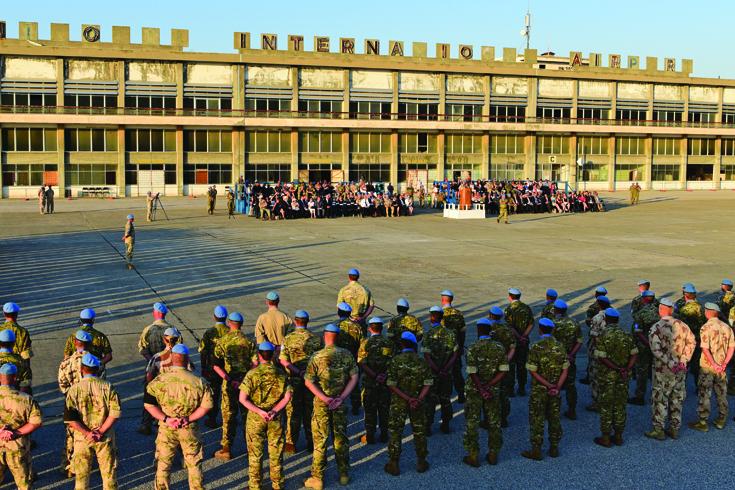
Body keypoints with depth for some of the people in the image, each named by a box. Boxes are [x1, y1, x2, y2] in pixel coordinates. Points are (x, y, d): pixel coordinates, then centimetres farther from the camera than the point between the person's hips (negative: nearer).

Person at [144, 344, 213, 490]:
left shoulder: (159, 381, -10)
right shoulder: (199, 381, -10)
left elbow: (148, 403, -12)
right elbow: (207, 405, -10)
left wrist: (166, 419, -14)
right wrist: (189, 419, -12)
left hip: (166, 429, 0)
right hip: (190, 429, 0)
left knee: (163, 465, 16)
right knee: (194, 464, 17)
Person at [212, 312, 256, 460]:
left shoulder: (222, 341, -5)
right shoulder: (248, 341, -2)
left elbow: (216, 365, -12)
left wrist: (228, 378, -13)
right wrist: (245, 379, -5)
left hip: (229, 382, -1)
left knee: (228, 415, 6)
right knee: (247, 414, 13)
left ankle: (226, 449, 9)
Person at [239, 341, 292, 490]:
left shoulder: (252, 374, -12)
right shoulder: (281, 373, -5)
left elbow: (243, 399, -16)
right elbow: (287, 396, -5)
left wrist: (259, 411, -15)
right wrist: (274, 411, -10)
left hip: (255, 418, -2)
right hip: (276, 419, 2)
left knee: (255, 453, 12)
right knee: (276, 452, 14)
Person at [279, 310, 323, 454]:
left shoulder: (288, 338, -7)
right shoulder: (316, 338, -2)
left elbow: (283, 360, -15)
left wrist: (298, 371, -16)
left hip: (294, 379, -2)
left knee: (293, 411, 7)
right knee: (311, 410, 12)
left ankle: (291, 443, 12)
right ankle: (311, 442, 19)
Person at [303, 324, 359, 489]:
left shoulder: (317, 356, -13)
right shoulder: (347, 355, -4)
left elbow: (308, 382, -14)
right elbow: (354, 378, -2)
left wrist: (324, 398, -14)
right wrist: (341, 398, -5)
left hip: (322, 403, -3)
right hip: (340, 403, 3)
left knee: (320, 440, 6)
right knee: (341, 438, 15)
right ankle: (344, 475, 24)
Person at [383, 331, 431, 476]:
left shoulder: (395, 361, -11)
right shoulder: (422, 362, -4)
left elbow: (391, 384, -15)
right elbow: (428, 383, -8)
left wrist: (407, 398, -16)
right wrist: (419, 399, -14)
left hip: (398, 403, -2)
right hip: (418, 403, 2)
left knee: (395, 433, 8)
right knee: (419, 432, 15)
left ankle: (394, 465, 13)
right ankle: (421, 462, 24)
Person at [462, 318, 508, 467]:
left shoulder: (473, 349, -14)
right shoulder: (499, 347, -4)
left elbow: (472, 372, -19)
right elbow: (504, 371, -8)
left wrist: (482, 390, -14)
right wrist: (489, 386, -11)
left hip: (474, 390, -3)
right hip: (494, 391, 3)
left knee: (471, 423, 7)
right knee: (494, 422, 14)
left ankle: (473, 456, 10)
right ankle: (493, 454, 21)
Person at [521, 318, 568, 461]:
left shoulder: (536, 348, -14)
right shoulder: (560, 346, 1)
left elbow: (533, 371, -17)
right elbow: (565, 370, -2)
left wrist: (548, 385, -14)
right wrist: (557, 387, -8)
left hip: (539, 390, -4)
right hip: (555, 390, 4)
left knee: (537, 420, 3)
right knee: (554, 418, 14)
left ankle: (536, 450, 7)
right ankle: (554, 448, 21)